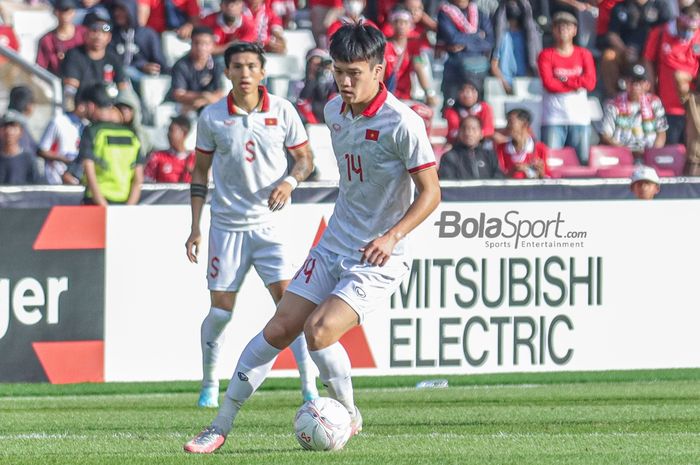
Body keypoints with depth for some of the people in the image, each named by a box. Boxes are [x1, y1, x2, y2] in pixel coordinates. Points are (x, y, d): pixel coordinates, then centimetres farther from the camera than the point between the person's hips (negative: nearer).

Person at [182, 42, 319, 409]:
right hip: (226, 224, 0)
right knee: (221, 310, 1)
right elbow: (200, 172, 8)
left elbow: (304, 158, 8)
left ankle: (310, 389, -11)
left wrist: (289, 181, -15)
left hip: (269, 223, 0)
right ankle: (209, 386, 21)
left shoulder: (282, 111, -1)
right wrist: (195, 228, 5)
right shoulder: (211, 117, -1)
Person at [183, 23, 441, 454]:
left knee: (319, 330, -22)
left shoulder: (403, 123, -18)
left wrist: (393, 235, -27)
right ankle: (221, 426, 6)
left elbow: (430, 192, -15)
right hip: (333, 246, 7)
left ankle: (348, 415, 4)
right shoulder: (334, 111, 5)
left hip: (378, 259, -7)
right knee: (280, 329, 0)